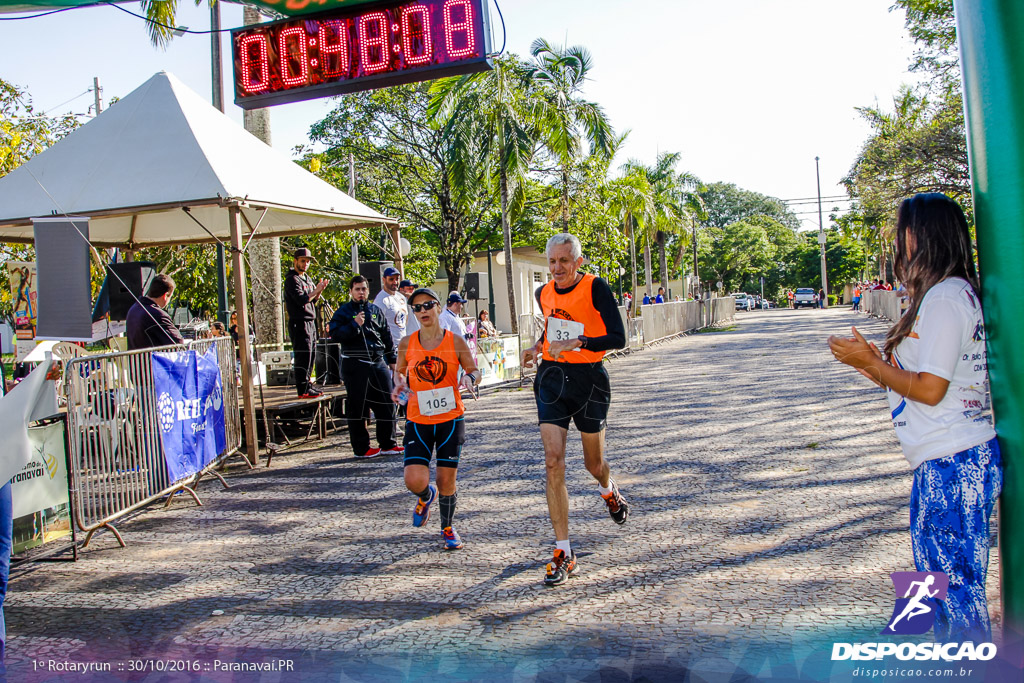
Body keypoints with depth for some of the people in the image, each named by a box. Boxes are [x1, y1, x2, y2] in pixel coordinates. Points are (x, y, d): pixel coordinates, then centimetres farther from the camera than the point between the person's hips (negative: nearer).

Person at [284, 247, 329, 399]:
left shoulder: (306, 278, 18)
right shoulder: (292, 279, -9)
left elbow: (313, 300, 18)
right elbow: (302, 300, -20)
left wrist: (320, 290, 1)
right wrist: (316, 290, -15)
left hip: (310, 323, 9)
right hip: (299, 323, -9)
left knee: (309, 357, 12)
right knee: (303, 357, -9)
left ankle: (307, 385, 20)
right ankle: (303, 390, -6)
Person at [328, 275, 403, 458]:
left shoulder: (376, 311, 14)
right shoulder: (343, 311, 1)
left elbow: (387, 336, 20)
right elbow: (335, 335, -9)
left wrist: (392, 360, 18)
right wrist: (354, 324, -17)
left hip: (378, 362, 5)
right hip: (355, 365, -4)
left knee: (386, 403, 5)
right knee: (357, 407, 0)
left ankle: (387, 444, 16)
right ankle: (361, 448, 10)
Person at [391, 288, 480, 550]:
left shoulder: (455, 341, -3)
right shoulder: (407, 344, 0)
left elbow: (474, 370, 5)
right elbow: (399, 371, 16)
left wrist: (469, 379, -18)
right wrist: (399, 384, -6)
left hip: (451, 419, -1)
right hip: (418, 421, 1)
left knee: (446, 479, 4)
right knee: (414, 481, -11)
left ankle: (447, 528, 31)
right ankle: (426, 497, 28)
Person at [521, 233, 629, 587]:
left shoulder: (596, 288, -12)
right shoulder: (543, 293, 6)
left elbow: (618, 338, -18)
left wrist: (577, 342, -30)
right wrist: (538, 348, 6)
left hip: (588, 378, -3)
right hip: (551, 378, 3)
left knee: (593, 462, 12)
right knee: (553, 462, -9)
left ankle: (608, 490, 53)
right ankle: (564, 554, -3)